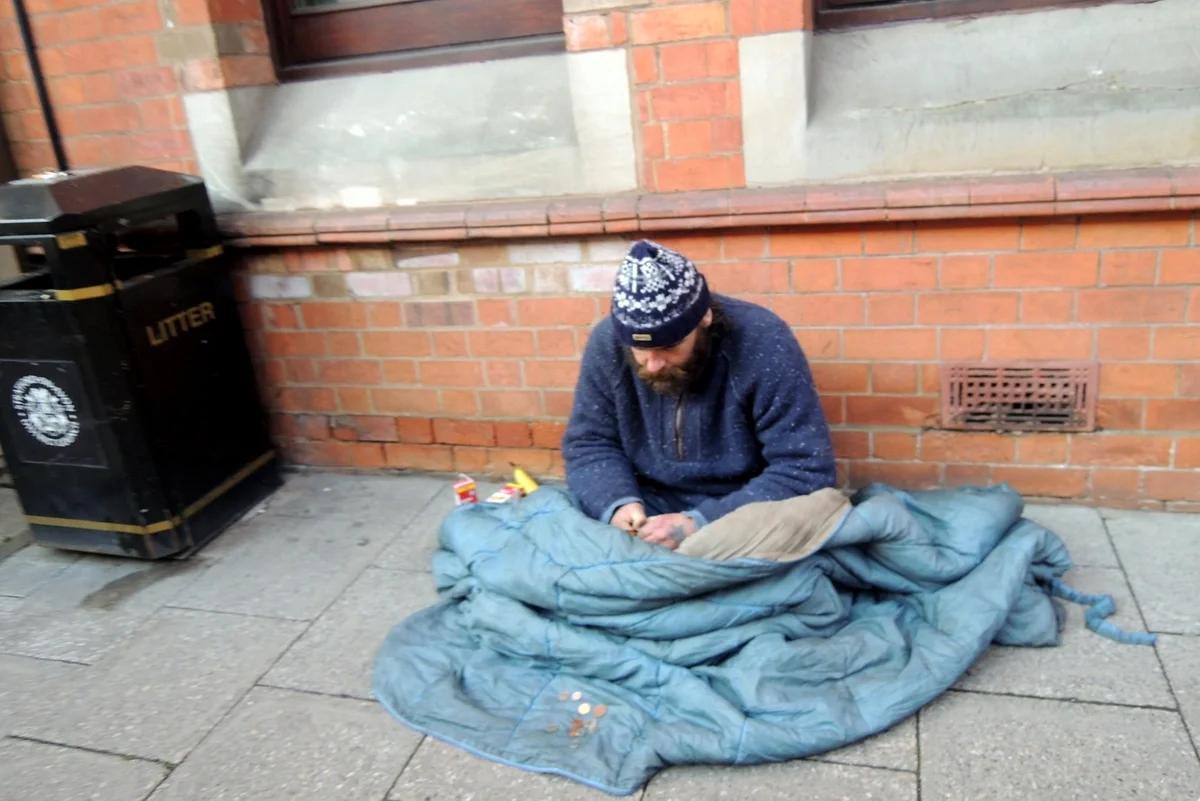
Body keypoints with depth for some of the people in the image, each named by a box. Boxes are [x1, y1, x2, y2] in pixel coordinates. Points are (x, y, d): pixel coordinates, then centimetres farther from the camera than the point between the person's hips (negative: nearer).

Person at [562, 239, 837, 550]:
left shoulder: (764, 343, -21)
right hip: (649, 505, 2)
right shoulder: (607, 342, -10)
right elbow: (588, 445, 1)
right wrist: (616, 503, -20)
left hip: (745, 513, -1)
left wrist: (703, 525, -28)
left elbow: (805, 470, -20)